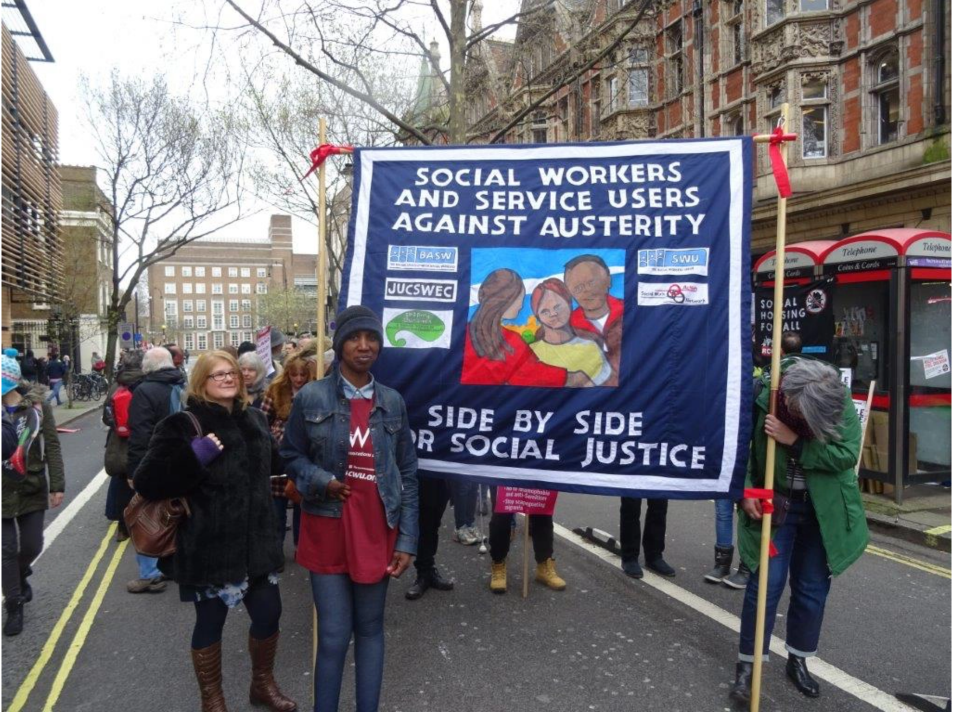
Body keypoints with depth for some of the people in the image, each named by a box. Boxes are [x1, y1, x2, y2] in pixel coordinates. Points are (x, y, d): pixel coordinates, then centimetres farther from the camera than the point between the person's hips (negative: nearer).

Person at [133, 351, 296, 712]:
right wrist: (194, 457, -25)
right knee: (211, 622, 9)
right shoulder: (183, 425, -10)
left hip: (255, 542, 6)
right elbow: (146, 481, -19)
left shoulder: (253, 419, 9)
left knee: (269, 613, 12)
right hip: (209, 547, -5)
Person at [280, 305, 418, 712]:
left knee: (370, 628, 13)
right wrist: (322, 481, -14)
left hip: (377, 531, 2)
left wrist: (407, 540, 0)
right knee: (334, 635, 2)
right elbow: (291, 456, 6)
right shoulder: (311, 397, -4)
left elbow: (408, 474, 4)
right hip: (327, 530, -2)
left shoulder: (392, 402, 2)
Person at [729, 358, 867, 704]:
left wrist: (795, 441, -29)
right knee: (766, 584, -3)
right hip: (775, 504, -2)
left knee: (813, 588, 12)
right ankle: (746, 665, 10)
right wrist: (746, 492, -18)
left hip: (823, 509, 2)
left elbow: (848, 453, -22)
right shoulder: (762, 399, -20)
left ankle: (798, 661, 31)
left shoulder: (841, 403, -16)